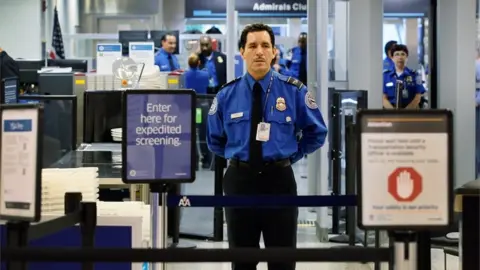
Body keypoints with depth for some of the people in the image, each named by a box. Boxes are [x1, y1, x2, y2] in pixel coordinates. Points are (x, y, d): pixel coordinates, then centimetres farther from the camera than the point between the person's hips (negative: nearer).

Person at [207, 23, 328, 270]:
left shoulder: (294, 91, -5)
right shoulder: (227, 95, 0)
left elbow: (317, 133, 7)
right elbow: (214, 140, 16)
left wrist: (291, 156, 3)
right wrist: (235, 157, 8)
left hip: (279, 180, -1)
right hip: (239, 180, 1)